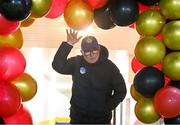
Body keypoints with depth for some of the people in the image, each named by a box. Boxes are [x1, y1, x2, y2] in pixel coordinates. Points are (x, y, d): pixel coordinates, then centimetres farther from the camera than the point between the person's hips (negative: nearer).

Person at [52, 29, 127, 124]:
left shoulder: (109, 67, -9)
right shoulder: (76, 63, -6)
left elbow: (121, 91, -2)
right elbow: (57, 66, -22)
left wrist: (107, 108, -9)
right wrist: (68, 44, -28)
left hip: (101, 119, -1)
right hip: (78, 118, 1)